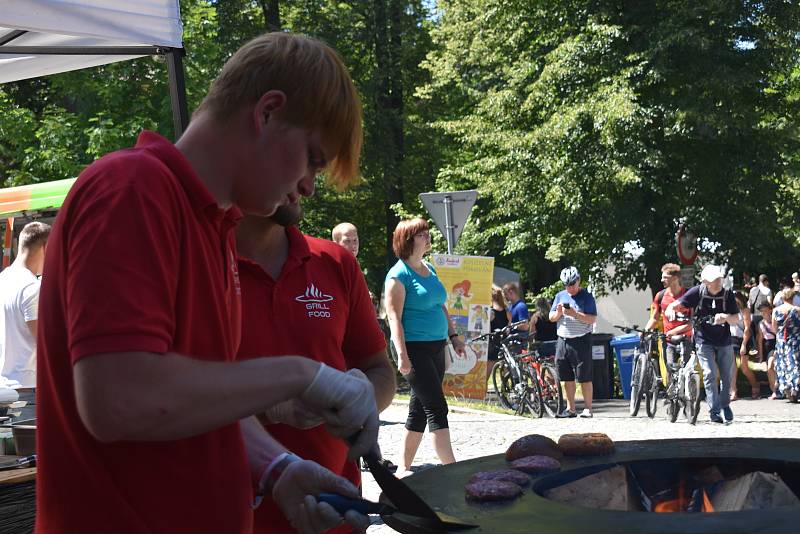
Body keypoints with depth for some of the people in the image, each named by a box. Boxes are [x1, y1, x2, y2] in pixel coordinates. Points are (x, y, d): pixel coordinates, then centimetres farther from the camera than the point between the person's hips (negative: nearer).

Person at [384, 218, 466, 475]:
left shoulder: (430, 269, 15)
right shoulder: (399, 274, -10)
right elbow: (394, 316, -16)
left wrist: (454, 336, 17)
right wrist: (402, 354, -22)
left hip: (436, 348, 8)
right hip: (415, 348, -8)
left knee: (419, 410, 11)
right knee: (437, 408, -12)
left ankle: (404, 469, 18)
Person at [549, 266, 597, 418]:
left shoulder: (586, 297, -2)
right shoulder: (560, 296, 13)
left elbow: (593, 319, -10)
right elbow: (551, 318, 13)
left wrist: (575, 314, -21)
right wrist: (558, 312, -8)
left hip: (581, 341, -5)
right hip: (563, 341, 5)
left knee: (585, 378, -4)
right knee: (567, 378, 8)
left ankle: (587, 409, 1)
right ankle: (570, 408, 15)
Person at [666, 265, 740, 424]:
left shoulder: (727, 294, -6)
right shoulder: (697, 292, -11)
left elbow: (736, 319, -7)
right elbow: (677, 304, -13)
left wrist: (725, 317, -29)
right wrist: (670, 309, -37)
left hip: (724, 340, 2)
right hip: (704, 340, -2)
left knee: (726, 375, 10)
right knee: (710, 374, -14)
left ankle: (725, 404, 34)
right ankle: (714, 410, -8)